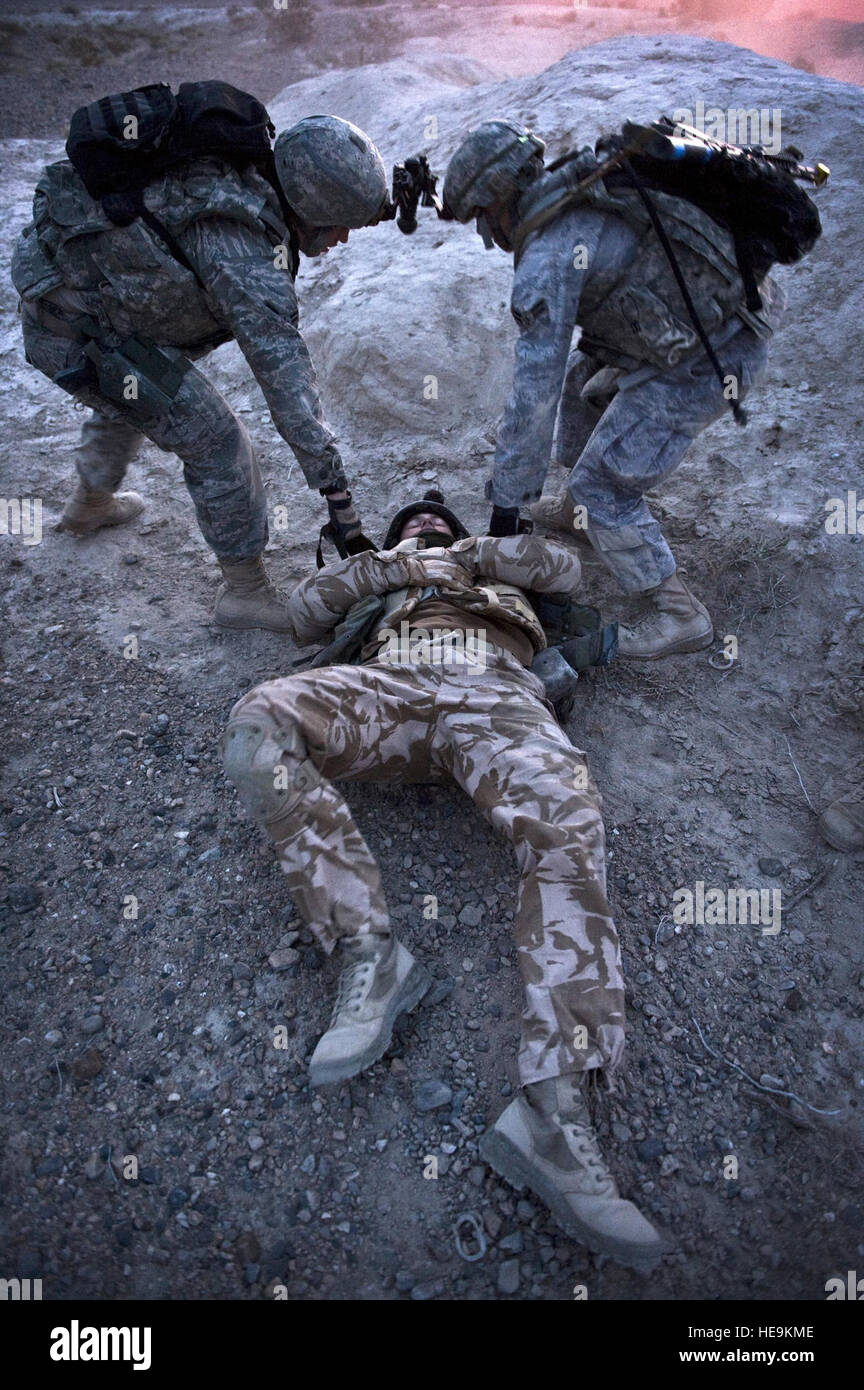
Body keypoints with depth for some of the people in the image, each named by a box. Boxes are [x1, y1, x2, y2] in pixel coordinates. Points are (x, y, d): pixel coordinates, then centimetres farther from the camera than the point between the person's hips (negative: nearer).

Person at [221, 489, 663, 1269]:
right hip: (388, 687, 1)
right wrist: (382, 565, 14)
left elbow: (567, 569, 25)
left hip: (494, 694, 0)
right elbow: (306, 614, 26)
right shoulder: (379, 579, 42)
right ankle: (369, 954, -31)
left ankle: (554, 1112, -38)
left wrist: (475, 554, 16)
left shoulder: (492, 566, 42)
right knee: (260, 723, -29)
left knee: (567, 823, -32)